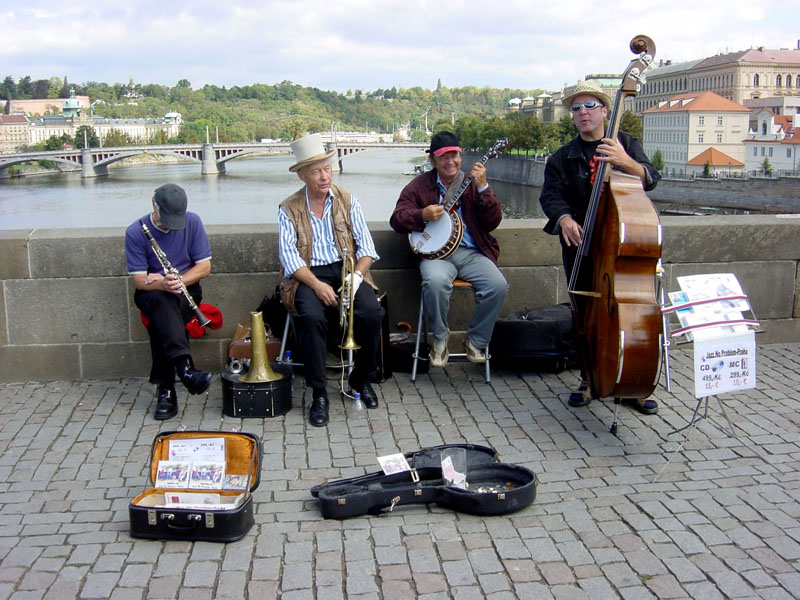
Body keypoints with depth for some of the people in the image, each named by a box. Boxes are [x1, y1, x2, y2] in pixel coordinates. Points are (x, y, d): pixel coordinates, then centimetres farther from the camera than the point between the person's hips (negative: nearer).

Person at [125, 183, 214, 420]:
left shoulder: (193, 222, -3)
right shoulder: (136, 232, -7)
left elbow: (204, 267, -3)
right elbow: (139, 281, -10)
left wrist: (177, 281, -19)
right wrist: (163, 284, -32)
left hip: (186, 290, 1)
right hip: (152, 294, -1)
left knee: (160, 321, -32)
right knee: (162, 300, -38)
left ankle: (165, 389, -32)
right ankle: (185, 367, -52)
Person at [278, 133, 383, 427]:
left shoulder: (347, 200, 8)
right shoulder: (289, 209, 2)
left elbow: (365, 245, 4)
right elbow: (288, 255, -6)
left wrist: (357, 275, -15)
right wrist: (317, 285, -20)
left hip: (346, 269, 2)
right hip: (309, 275, -2)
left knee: (372, 312, -25)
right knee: (312, 316, -33)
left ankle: (362, 378, -1)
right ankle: (318, 393, -20)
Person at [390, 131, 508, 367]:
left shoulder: (473, 183, 12)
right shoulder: (419, 185, 10)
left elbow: (493, 222, 2)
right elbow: (396, 219, 4)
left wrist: (482, 188, -9)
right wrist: (422, 215, -14)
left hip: (472, 253, 2)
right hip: (436, 253, -2)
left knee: (498, 285, -26)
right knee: (436, 281, -36)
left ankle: (475, 341, -2)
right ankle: (440, 337, -8)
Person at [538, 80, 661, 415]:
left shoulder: (626, 145, 8)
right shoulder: (563, 158, 10)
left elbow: (650, 179, -7)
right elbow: (551, 195, -2)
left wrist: (626, 162, -29)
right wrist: (564, 218, -25)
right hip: (581, 245, 1)